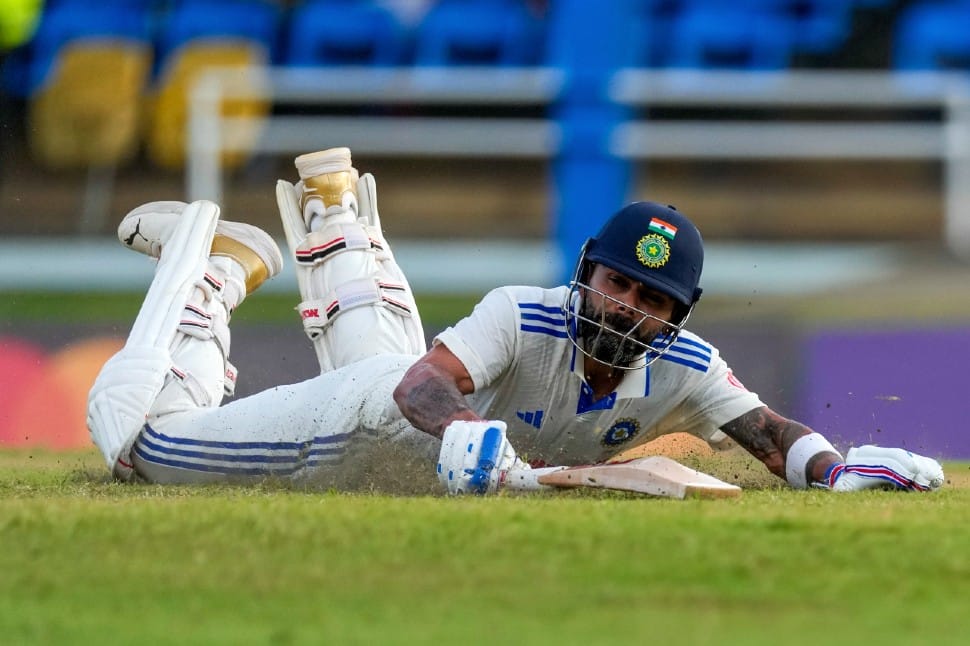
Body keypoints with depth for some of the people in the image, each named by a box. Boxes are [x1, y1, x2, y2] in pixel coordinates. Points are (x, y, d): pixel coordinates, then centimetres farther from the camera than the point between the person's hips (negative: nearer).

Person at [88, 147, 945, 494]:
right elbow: (423, 386, -49)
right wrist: (462, 427, -73)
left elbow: (770, 433, -22)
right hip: (393, 405, -6)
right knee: (137, 442, -6)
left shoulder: (684, 370, -27)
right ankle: (211, 269, 17)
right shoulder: (522, 317, -40)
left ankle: (337, 225, 56)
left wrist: (833, 466, -46)